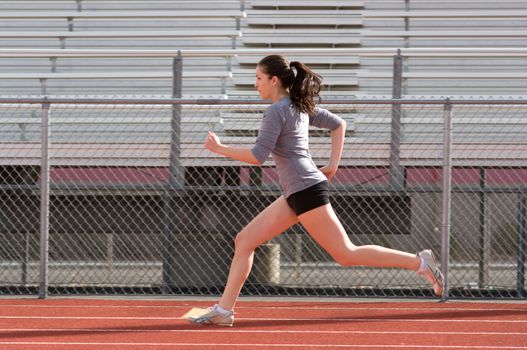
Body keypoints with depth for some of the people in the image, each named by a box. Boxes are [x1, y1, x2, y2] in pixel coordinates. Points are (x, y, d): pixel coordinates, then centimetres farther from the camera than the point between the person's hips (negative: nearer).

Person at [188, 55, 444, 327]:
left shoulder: (276, 112, -13)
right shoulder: (300, 107, 15)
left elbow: (258, 157, -18)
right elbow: (338, 124, 23)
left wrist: (219, 148, -7)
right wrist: (333, 164, 19)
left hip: (307, 191, -10)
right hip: (295, 194, 10)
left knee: (346, 255, -7)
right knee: (244, 241, 8)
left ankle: (418, 262, -4)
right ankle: (223, 309, 6)